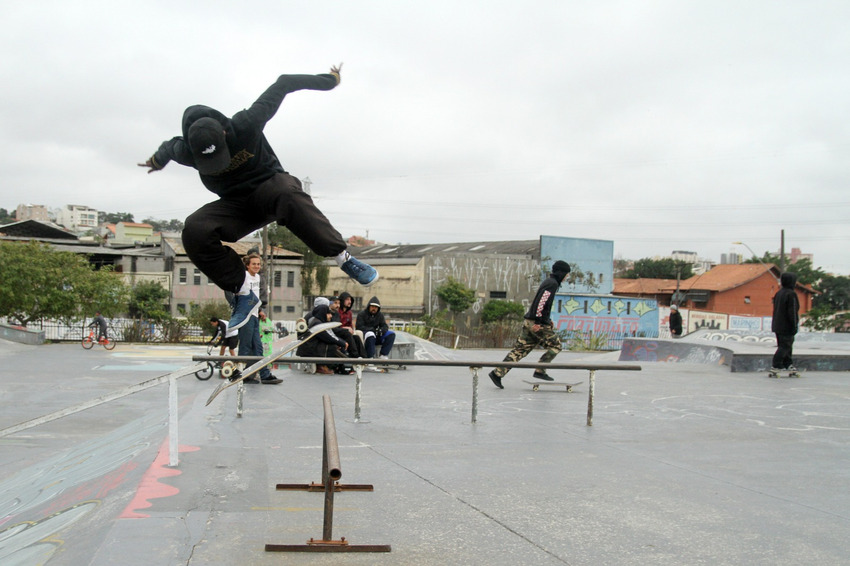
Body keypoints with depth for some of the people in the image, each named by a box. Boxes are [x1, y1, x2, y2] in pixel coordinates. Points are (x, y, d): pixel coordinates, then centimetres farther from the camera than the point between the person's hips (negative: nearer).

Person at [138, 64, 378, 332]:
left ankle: (344, 258, -34)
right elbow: (169, 147, 12)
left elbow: (282, 84, -11)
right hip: (234, 205, 3)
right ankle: (243, 293, -16)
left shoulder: (245, 126, -24)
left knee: (289, 195, -42)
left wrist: (330, 79, -1)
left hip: (269, 185, -3)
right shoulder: (185, 151, -17)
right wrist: (157, 160, 36)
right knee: (194, 230, -28)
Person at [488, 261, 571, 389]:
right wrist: (538, 321, -23)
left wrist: (547, 320, 27)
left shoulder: (548, 282, 22)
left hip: (529, 322, 9)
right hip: (537, 323, -9)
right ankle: (540, 371, -1)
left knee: (519, 350, 6)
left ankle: (497, 373, 2)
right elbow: (541, 301, -22)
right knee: (555, 345, 3)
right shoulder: (552, 283, -10)